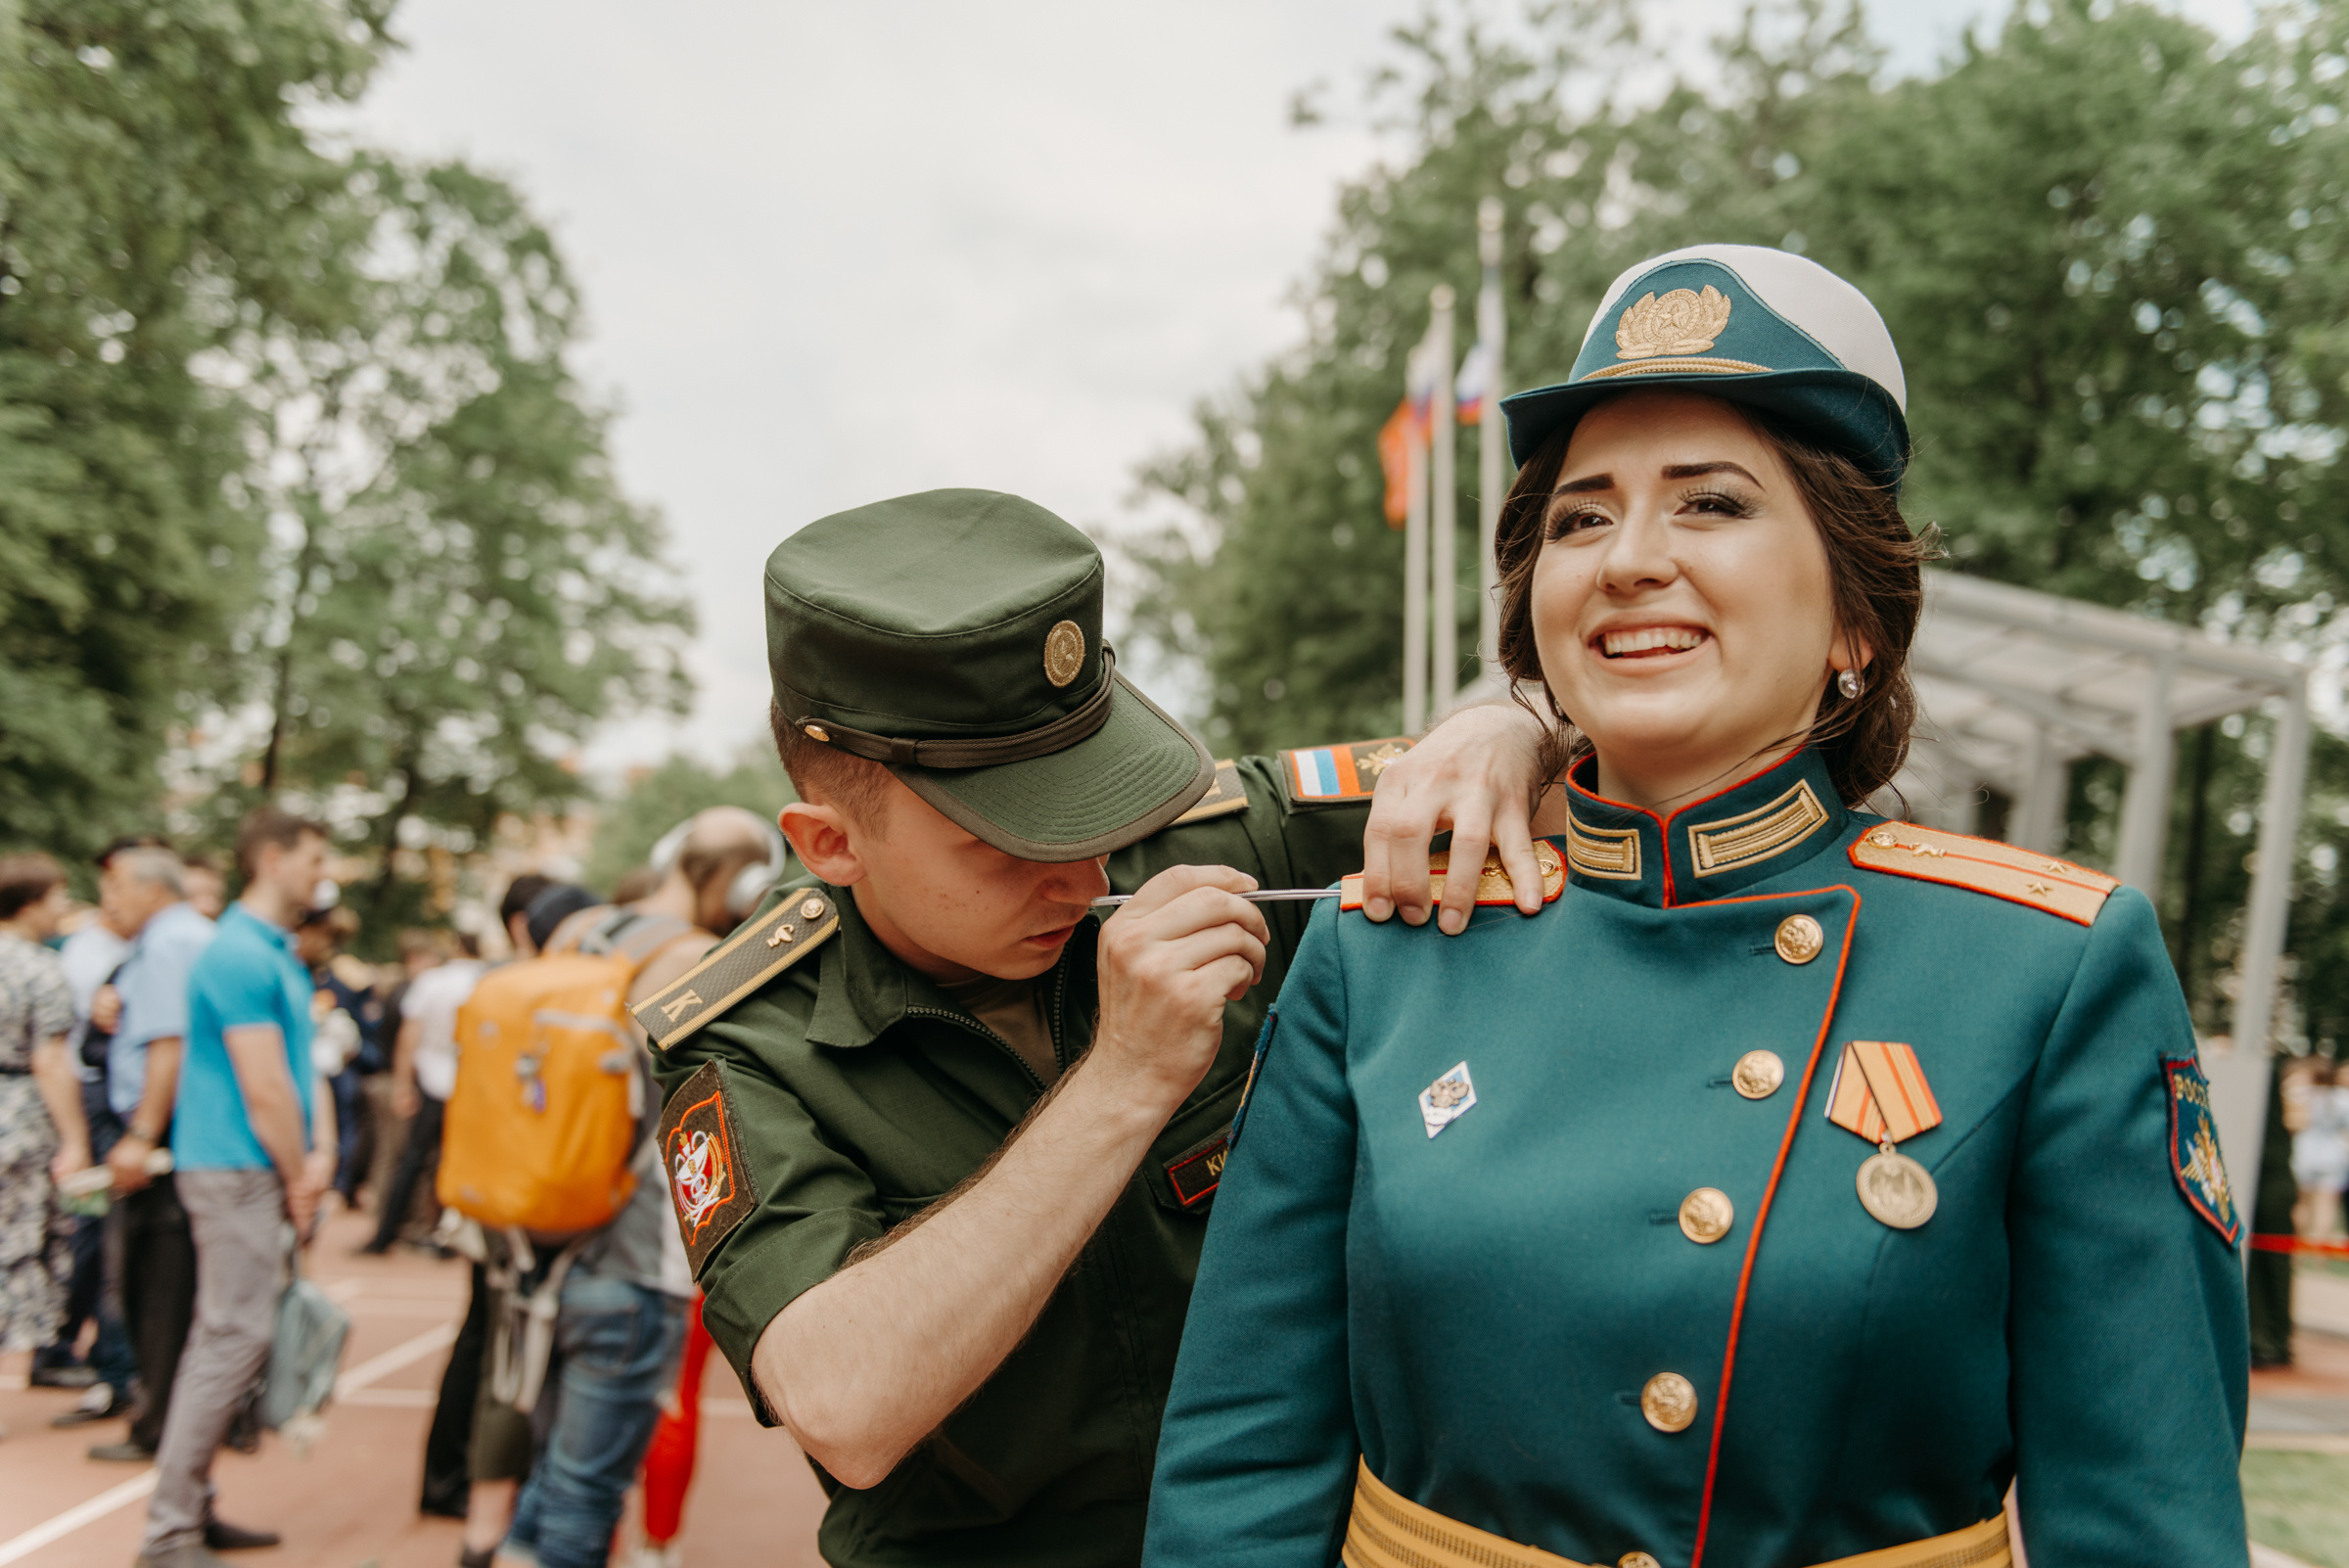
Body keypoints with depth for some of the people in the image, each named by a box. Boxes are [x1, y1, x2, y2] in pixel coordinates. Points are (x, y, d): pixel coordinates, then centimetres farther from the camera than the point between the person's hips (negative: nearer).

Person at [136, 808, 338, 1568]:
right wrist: (300, 1180, -8)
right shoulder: (241, 956, -15)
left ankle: (191, 1505, 24)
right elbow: (264, 1088, -18)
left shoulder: (281, 956, 17)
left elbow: (305, 1066, 15)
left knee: (226, 1335, 14)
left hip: (265, 1172, 10)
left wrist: (322, 1156, 2)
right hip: (238, 1170, -10)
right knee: (235, 1338, -8)